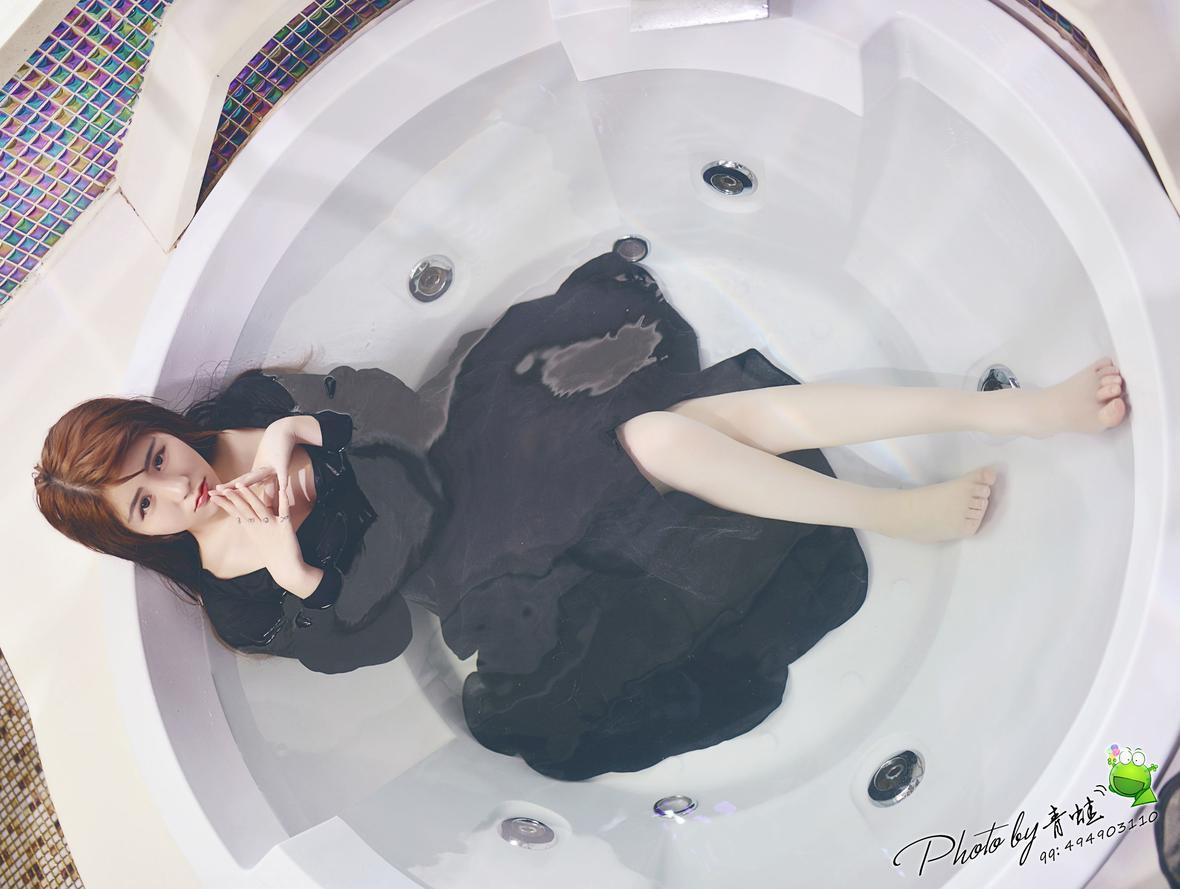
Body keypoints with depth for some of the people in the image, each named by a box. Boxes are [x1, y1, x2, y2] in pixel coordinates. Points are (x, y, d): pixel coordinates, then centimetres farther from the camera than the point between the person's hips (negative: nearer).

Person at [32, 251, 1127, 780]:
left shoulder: (249, 406, 4)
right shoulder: (234, 592, -2)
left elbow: (389, 402, -2)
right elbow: (371, 635, -8)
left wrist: (295, 433, -18)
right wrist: (290, 567, -24)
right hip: (490, 557, -3)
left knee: (732, 407, -17)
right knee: (665, 441, -27)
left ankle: (1015, 407, -11)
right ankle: (902, 514, -11)